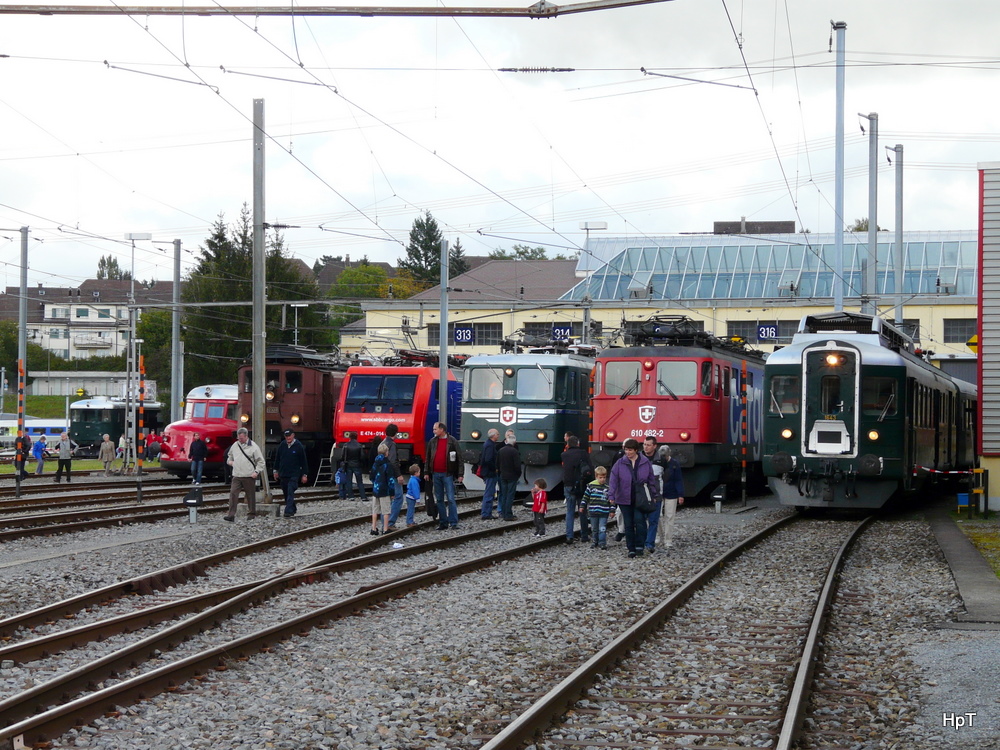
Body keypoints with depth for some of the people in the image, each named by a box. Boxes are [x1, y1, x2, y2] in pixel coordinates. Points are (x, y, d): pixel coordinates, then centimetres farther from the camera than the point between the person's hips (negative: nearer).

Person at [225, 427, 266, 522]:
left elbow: (261, 462, -2)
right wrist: (229, 461, 9)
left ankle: (251, 513, 20)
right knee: (233, 493, -8)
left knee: (250, 495, 6)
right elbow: (230, 456, 30)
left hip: (249, 476, -3)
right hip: (236, 476, 3)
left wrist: (256, 472, -12)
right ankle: (231, 515, -11)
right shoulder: (235, 446, 11)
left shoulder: (253, 447, -3)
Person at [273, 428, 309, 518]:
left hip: (294, 474, -5)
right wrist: (276, 471, 13)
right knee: (286, 493, 11)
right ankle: (293, 509, 28)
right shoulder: (282, 445, 4)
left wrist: (304, 474, -2)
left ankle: (288, 511, -20)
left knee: (290, 493, -15)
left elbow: (304, 461, -1)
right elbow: (277, 459, 15)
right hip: (283, 474, 5)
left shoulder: (299, 446, -5)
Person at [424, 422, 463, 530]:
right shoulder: (432, 442, 10)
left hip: (448, 474, -5)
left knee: (450, 499, -7)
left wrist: (460, 474, -8)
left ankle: (453, 523, -6)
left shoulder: (452, 441, -2)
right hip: (436, 474, 5)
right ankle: (443, 523, 13)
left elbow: (459, 458, -3)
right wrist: (426, 472, 9)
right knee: (439, 500, 7)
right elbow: (428, 458, 15)